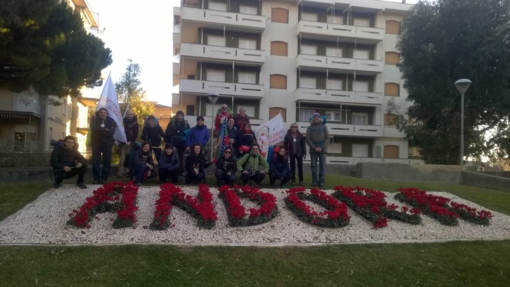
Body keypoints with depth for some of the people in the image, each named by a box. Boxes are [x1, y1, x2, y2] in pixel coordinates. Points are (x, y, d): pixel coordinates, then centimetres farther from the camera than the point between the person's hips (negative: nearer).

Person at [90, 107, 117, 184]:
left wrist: (100, 130, -18)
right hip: (96, 143, 0)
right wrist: (105, 130, -18)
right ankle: (96, 178, 6)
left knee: (107, 161, 1)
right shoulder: (94, 120, 1)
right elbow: (94, 128, -19)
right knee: (95, 161, -2)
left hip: (107, 144, 1)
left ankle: (104, 178, 11)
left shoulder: (111, 121, 0)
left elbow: (111, 132, -15)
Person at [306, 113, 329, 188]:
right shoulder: (310, 128, 7)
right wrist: (314, 148, -11)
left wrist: (322, 148, -9)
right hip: (313, 150, 0)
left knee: (322, 166, -3)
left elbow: (327, 138, 2)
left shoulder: (324, 127, 8)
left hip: (322, 150, 0)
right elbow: (308, 139, 1)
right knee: (313, 166, 1)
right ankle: (314, 181, 6)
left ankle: (321, 182, 0)